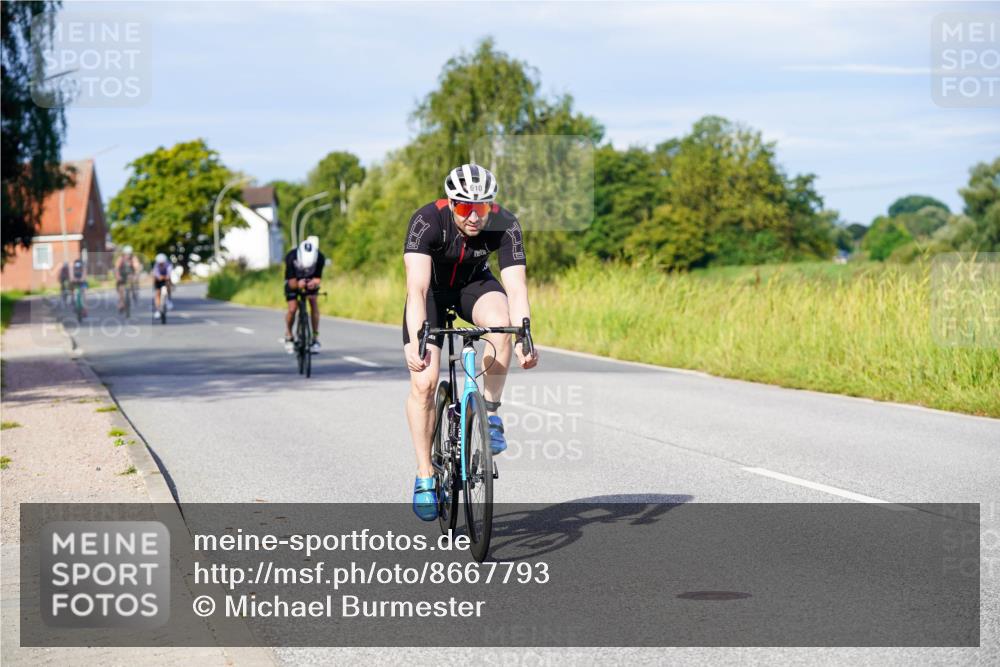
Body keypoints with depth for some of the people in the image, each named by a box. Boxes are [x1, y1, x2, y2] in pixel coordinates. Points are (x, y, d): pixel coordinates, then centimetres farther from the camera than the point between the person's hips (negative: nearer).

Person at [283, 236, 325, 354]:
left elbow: (317, 278, -26)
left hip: (310, 280, 1)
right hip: (294, 280, -1)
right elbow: (292, 282, -35)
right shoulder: (291, 257, -38)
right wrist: (298, 284, -58)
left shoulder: (320, 258, -34)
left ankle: (315, 338, -11)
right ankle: (288, 336, 10)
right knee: (292, 308, -15)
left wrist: (314, 283, -50)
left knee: (314, 303, -18)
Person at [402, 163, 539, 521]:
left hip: (474, 284, 1)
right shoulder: (427, 221, -34)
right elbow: (417, 288, -43)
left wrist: (524, 339, -49)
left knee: (501, 323, -33)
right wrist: (417, 342, -57)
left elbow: (516, 288, -34)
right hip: (432, 290, -1)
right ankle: (425, 476, 0)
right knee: (424, 382, -13)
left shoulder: (505, 225, -28)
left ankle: (490, 413, -14)